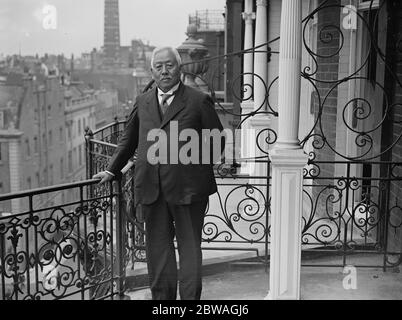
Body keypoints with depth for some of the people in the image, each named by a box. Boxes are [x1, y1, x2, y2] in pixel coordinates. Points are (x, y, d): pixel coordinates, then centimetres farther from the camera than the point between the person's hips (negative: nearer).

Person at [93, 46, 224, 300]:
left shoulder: (199, 101, 0)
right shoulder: (143, 102, 13)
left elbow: (217, 141, 4)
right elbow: (129, 140, 23)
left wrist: (200, 169, 1)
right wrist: (112, 170, 21)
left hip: (187, 188, -4)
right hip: (151, 189, 4)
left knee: (189, 246, 4)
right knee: (158, 247, 12)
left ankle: (190, 298, 15)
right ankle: (162, 297, 25)